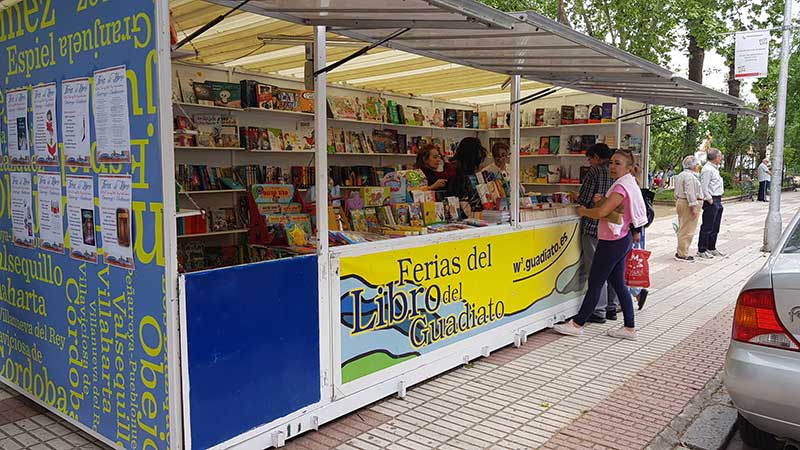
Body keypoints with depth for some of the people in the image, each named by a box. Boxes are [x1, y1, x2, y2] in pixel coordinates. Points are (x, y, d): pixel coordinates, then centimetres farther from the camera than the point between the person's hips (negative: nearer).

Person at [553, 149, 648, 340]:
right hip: (621, 239, 10)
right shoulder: (628, 184, 13)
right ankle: (630, 328, 18)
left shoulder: (622, 187, -19)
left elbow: (602, 212, -25)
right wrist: (601, 200, 2)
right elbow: (610, 208, 18)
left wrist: (583, 211, -9)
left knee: (595, 283, -1)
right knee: (618, 284, 13)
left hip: (613, 242, -10)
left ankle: (577, 324, 9)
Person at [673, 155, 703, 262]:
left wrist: (678, 203, 26)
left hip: (680, 202, 11)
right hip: (689, 204, -11)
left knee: (682, 229, 15)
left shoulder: (680, 175, 17)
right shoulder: (690, 176, -16)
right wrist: (694, 207, -23)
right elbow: (690, 193, -22)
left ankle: (681, 252, 19)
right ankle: (682, 255, -6)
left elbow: (677, 192, 23)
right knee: (687, 231, -7)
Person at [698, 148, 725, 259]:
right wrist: (710, 200, -17)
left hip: (718, 201, 10)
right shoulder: (707, 169, -16)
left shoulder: (715, 168, 17)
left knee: (715, 227, 16)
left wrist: (718, 200, 16)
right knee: (707, 227, -5)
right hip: (711, 201, -10)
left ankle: (711, 248, 26)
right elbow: (704, 187, -20)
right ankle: (701, 250, 1)